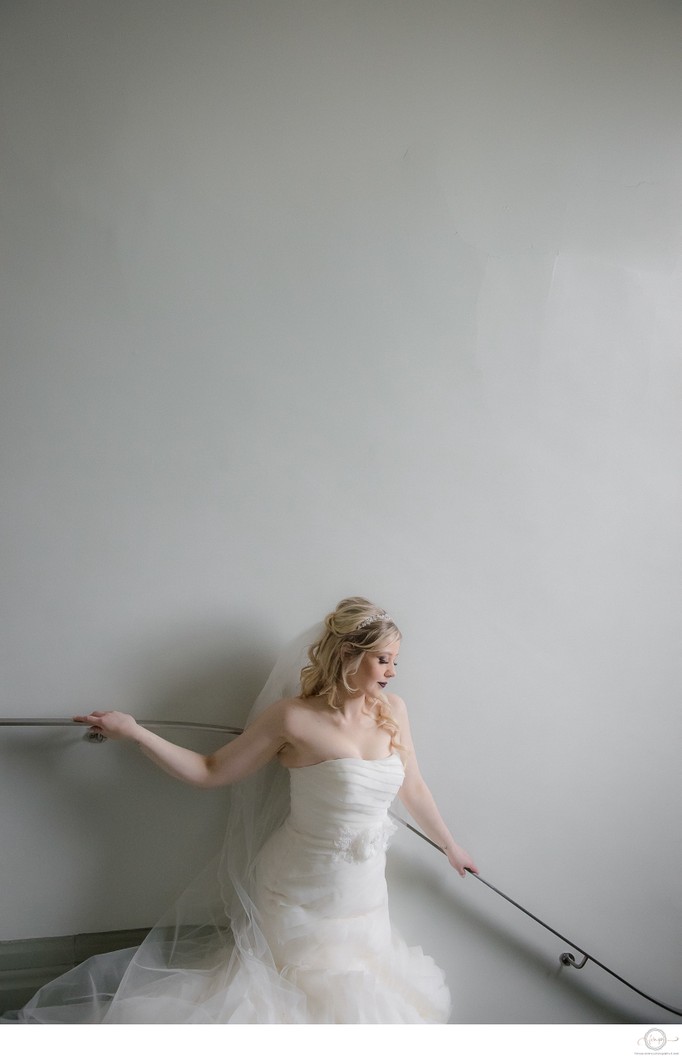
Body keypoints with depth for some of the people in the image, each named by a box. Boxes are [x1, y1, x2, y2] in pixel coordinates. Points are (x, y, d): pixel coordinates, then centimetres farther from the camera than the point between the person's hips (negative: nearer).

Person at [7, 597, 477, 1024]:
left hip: (362, 891, 5)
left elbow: (413, 787, 6)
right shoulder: (295, 717, -20)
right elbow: (211, 772, -10)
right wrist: (134, 731, -17)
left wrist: (451, 846, 17)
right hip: (301, 895, -5)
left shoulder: (392, 709, -7)